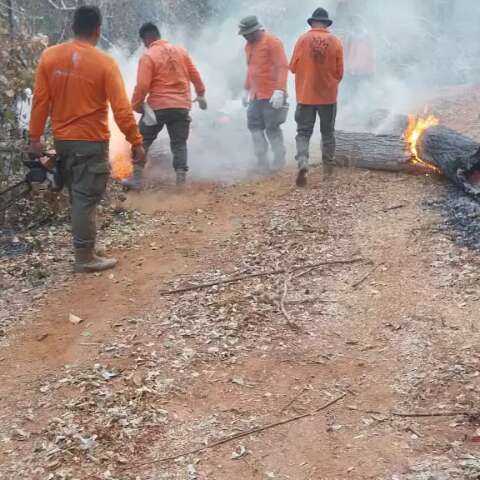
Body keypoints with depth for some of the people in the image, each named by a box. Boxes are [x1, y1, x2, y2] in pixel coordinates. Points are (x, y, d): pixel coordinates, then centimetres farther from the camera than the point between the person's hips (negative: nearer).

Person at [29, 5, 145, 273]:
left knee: (77, 195, 18)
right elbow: (121, 108, -16)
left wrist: (35, 137, 7)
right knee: (87, 198, 0)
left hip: (62, 140, 5)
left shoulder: (49, 57, -1)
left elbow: (40, 101, 0)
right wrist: (136, 142, -10)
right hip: (92, 142, -5)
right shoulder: (105, 63, -13)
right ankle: (85, 257, 5)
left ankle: (84, 243, 29)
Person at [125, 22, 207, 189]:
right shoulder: (181, 51, 7)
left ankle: (136, 178, 9)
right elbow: (195, 75, 12)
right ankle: (181, 178, 4)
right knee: (179, 143, 12)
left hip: (157, 106, -4)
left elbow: (142, 86, -14)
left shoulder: (148, 56, -9)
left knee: (143, 141, 9)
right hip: (182, 106, 4)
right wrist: (200, 94, 25)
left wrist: (136, 105, -3)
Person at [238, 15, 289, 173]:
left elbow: (283, 66, -18)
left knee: (272, 128, -4)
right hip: (256, 95, 8)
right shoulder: (249, 45, 15)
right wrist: (246, 90, 24)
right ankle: (262, 162, 10)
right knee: (254, 126, 4)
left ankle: (279, 158, 13)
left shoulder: (272, 42, -11)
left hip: (272, 96, -8)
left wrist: (279, 91, -26)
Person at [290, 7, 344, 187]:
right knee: (328, 133, 15)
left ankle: (303, 163, -19)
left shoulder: (302, 39, -6)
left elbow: (293, 67, 0)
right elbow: (339, 72, 1)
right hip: (328, 96, 1)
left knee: (303, 132, 4)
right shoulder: (335, 42, -4)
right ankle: (328, 168, 24)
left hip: (305, 95, -1)